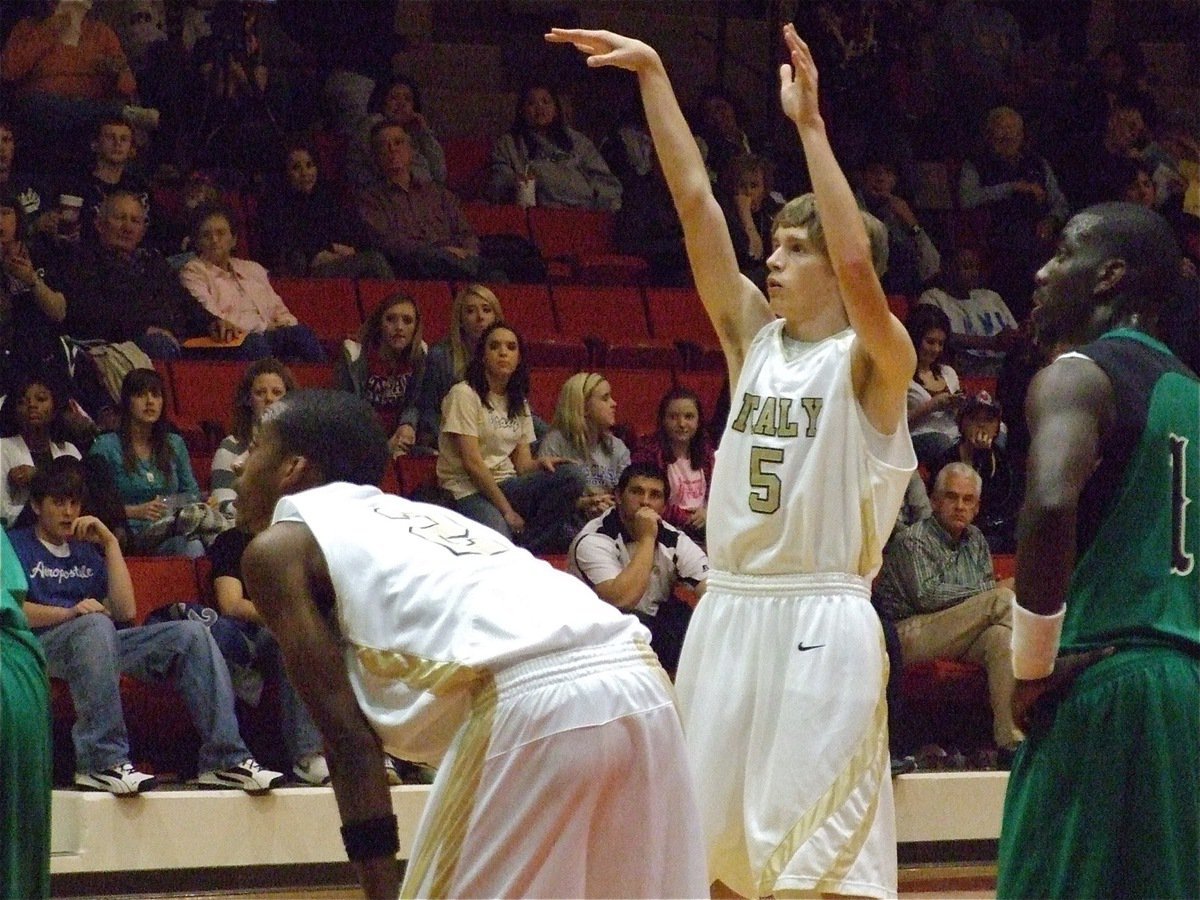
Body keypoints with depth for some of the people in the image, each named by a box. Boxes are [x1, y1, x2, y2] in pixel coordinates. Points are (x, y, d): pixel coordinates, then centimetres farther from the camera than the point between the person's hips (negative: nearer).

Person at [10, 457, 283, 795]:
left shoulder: (87, 551, 29)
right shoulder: (16, 545, 14)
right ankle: (103, 762, -46)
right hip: (42, 643, -6)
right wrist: (70, 612, -18)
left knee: (191, 634, -12)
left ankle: (225, 759, -22)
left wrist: (110, 543, 11)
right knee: (95, 624, -40)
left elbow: (125, 611, 13)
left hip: (100, 645, 6)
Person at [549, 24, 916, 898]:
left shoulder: (871, 362, -5)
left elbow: (859, 267, -26)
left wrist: (810, 124, -26)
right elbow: (697, 203, 6)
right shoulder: (755, 339, 11)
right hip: (729, 612, 7)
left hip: (820, 623, -6)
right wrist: (652, 73, 1)